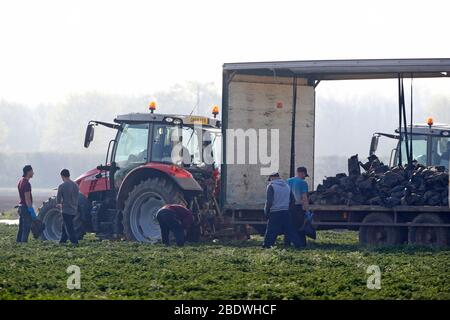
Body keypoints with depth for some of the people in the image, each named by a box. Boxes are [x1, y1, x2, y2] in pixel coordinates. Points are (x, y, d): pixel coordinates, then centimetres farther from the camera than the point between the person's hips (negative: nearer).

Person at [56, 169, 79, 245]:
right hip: (74, 210, 7)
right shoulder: (75, 185, 6)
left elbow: (58, 198, -6)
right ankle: (62, 241, 27)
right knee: (64, 226, 21)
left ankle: (74, 242, -12)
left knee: (69, 227, -4)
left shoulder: (62, 186, -13)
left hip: (66, 210, -7)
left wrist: (59, 204, 15)